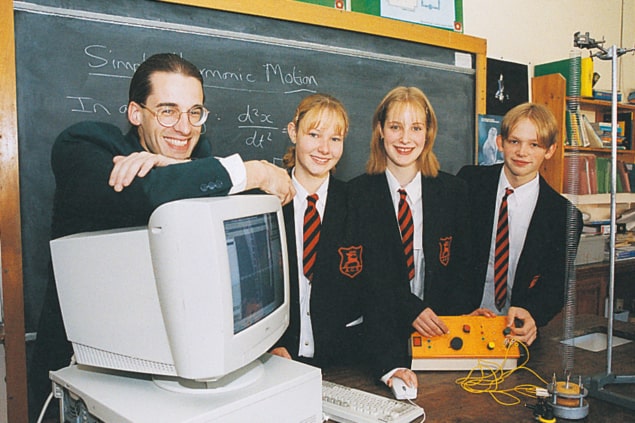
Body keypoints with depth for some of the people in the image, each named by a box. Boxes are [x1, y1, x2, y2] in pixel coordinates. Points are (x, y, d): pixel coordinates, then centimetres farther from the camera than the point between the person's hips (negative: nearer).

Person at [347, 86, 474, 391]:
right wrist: (410, 309, -14)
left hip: (438, 330, 1)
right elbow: (369, 272, -3)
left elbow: (461, 263, 10)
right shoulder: (358, 193, 0)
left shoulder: (454, 191, 8)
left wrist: (463, 309, -6)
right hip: (380, 330, -1)